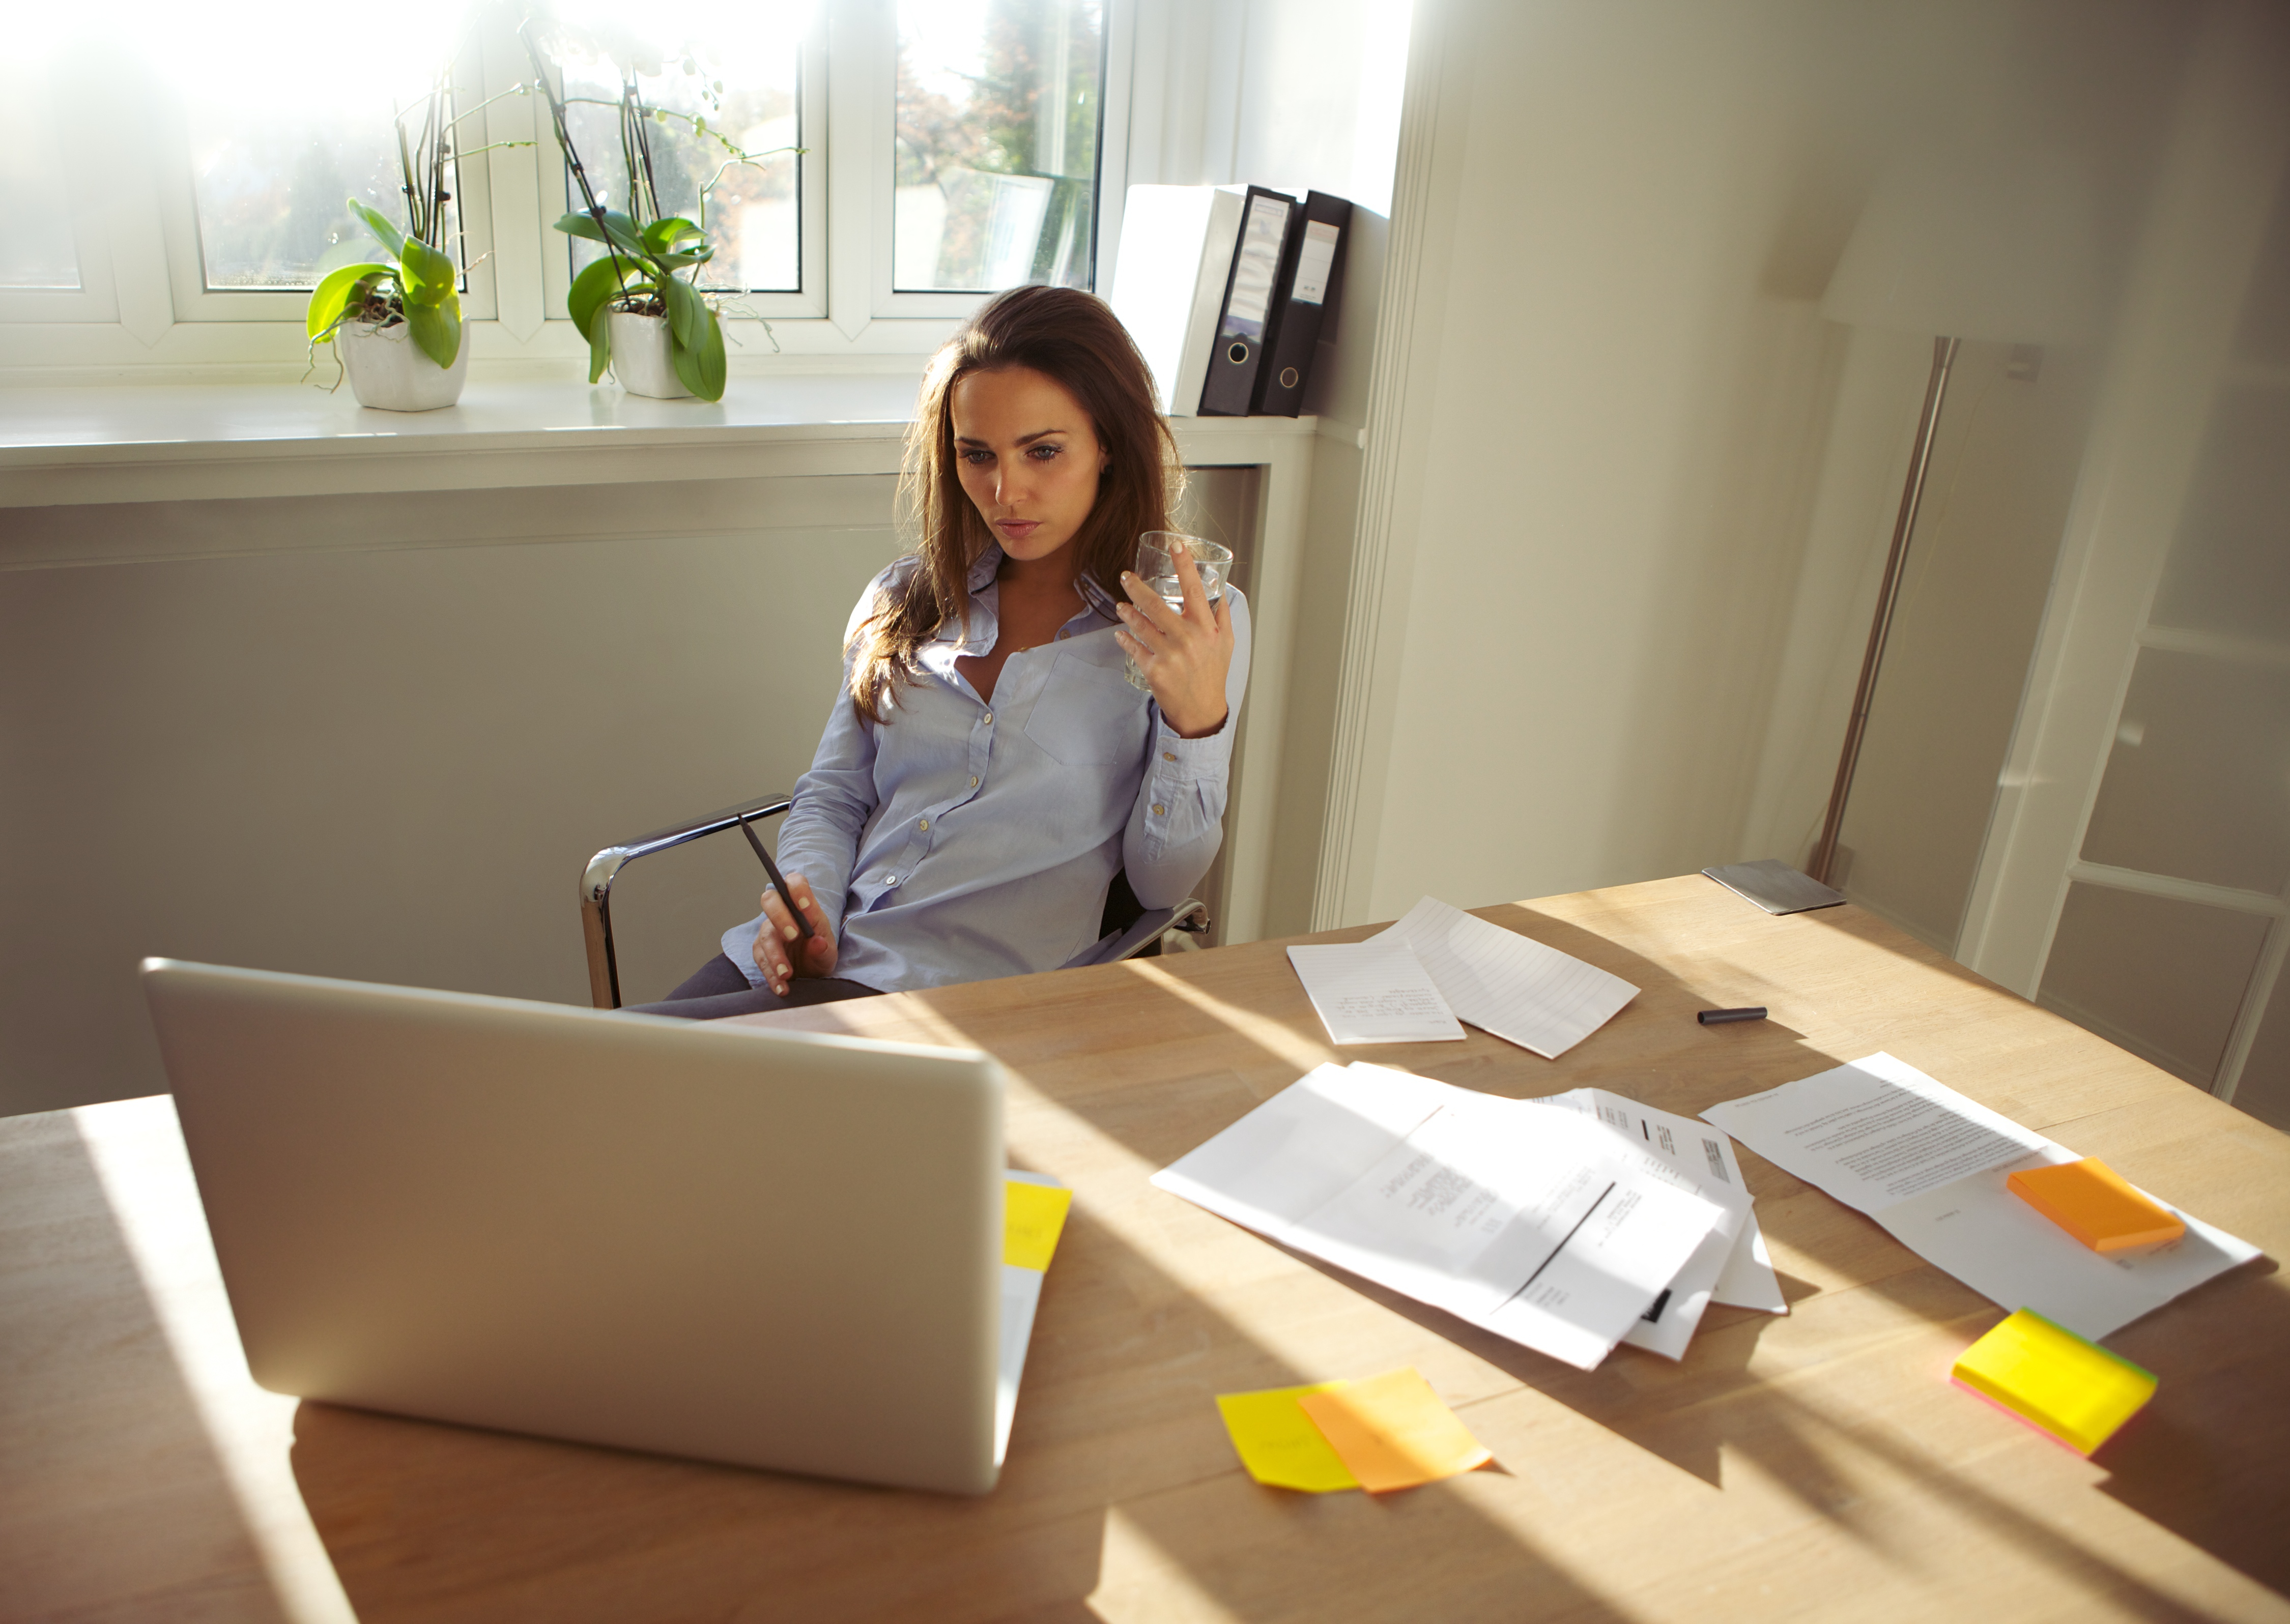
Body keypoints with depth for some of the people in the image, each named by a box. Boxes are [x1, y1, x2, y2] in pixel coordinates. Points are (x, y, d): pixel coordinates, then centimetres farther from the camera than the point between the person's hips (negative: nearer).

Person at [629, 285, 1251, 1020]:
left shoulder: (1195, 623, 1)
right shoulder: (903, 599, 14)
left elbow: (1162, 886, 0)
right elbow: (832, 796, 16)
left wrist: (1197, 720, -17)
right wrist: (807, 904, -5)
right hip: (806, 963, 5)